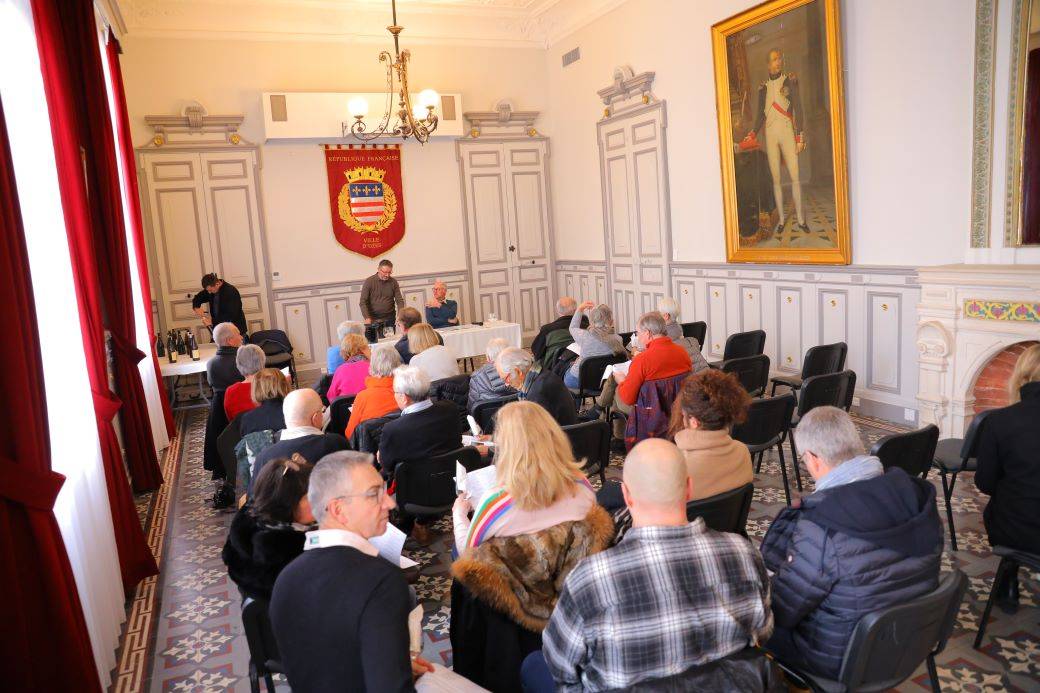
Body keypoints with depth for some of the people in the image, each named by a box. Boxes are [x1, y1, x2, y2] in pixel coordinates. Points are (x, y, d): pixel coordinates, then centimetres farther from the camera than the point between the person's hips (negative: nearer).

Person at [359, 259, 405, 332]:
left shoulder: (393, 282, 3)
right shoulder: (369, 281, -4)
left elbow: (399, 300, 1)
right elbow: (363, 302, -7)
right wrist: (367, 318, -20)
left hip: (389, 320, 2)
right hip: (374, 320, -2)